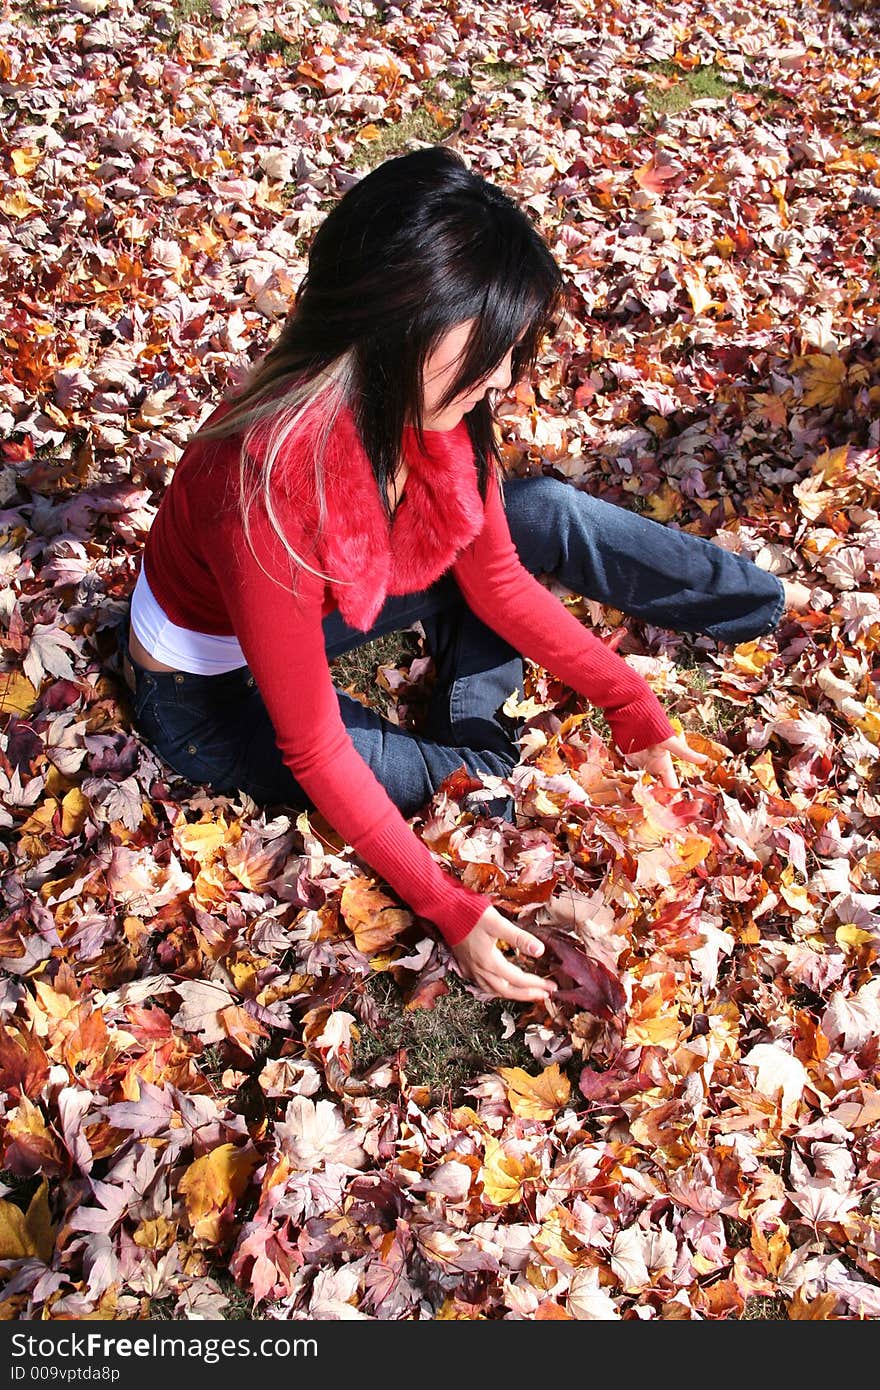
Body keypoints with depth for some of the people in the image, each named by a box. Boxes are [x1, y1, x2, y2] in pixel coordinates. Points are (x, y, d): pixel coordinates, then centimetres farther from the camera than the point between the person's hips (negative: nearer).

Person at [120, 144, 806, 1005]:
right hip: (217, 692, -6)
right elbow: (312, 750, -32)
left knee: (547, 515, -6)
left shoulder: (426, 402, -19)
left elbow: (497, 581, -5)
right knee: (470, 780, -19)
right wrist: (451, 912, -30)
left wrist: (630, 702, -6)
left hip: (321, 605, 6)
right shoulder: (273, 487, -41)